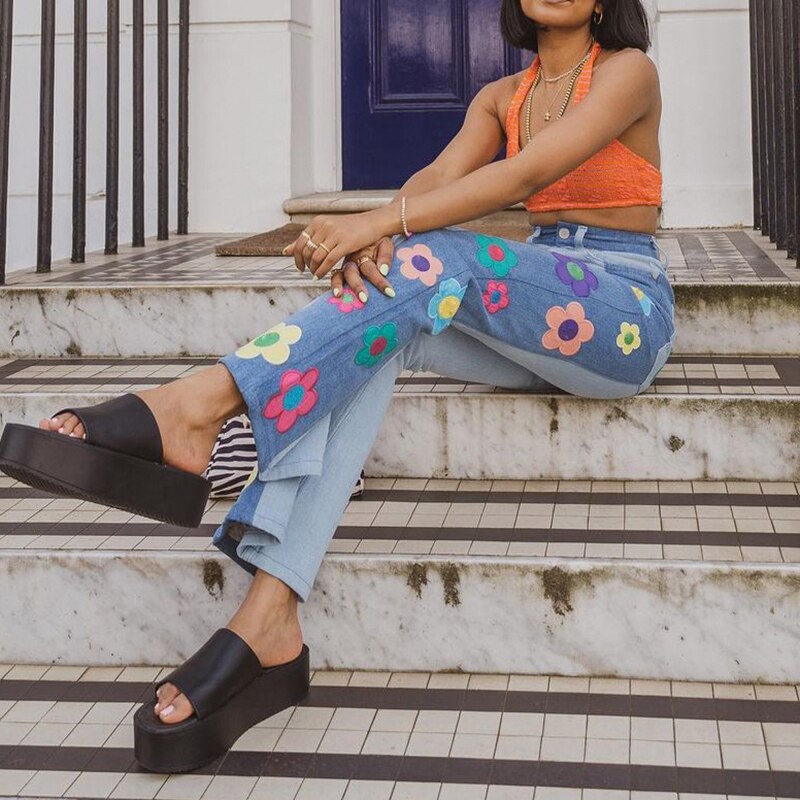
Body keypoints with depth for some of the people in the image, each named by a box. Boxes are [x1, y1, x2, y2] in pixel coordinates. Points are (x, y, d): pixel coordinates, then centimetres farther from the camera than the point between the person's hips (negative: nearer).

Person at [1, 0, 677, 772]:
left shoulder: (629, 70, -3)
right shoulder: (501, 97, 16)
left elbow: (530, 171, -19)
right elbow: (437, 177, -3)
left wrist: (384, 224, -29)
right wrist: (374, 232, -26)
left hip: (625, 317, -5)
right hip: (537, 317, 5)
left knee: (436, 256, -32)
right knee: (362, 342, -23)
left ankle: (202, 402, -42)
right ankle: (268, 612, -35)